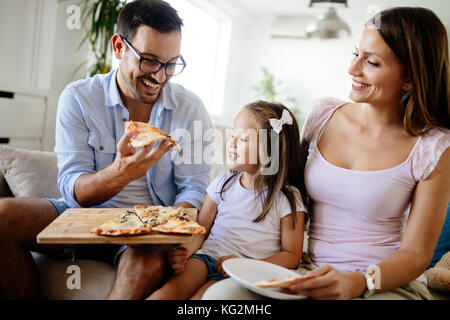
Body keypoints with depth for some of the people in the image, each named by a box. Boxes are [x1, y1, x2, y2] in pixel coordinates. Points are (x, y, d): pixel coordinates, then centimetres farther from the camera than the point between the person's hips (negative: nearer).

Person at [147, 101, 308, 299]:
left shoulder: (287, 198, -1)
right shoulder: (223, 184, 12)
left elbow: (292, 255, -1)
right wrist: (182, 252, -9)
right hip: (207, 256, 3)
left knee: (201, 295, -29)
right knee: (172, 289, -27)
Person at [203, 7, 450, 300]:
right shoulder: (324, 114, 3)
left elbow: (416, 254, -5)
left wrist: (359, 282, -24)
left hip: (388, 284, -2)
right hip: (309, 273, 3)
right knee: (220, 293, -26)